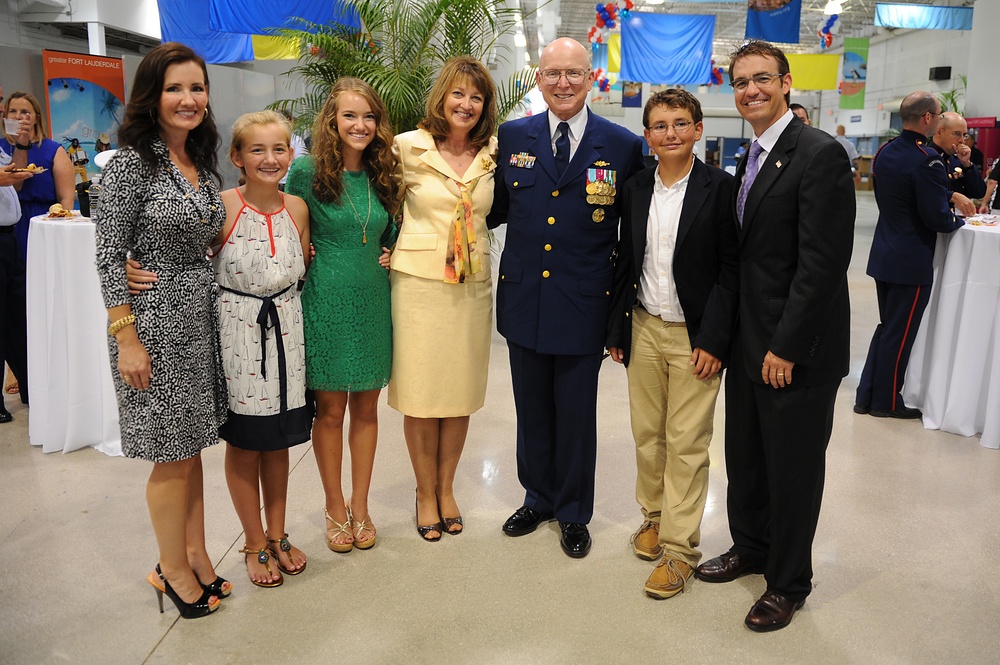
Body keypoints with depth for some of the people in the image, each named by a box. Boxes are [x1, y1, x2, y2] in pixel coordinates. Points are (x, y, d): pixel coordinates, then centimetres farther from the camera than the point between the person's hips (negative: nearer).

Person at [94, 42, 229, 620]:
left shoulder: (203, 163, 9)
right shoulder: (132, 161, -12)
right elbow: (109, 256, -13)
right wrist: (126, 338, -16)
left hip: (201, 317, 6)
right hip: (155, 318, -6)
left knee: (192, 446, 15)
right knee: (173, 456, 4)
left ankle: (197, 556, 29)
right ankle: (174, 569, 23)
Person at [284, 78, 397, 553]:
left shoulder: (382, 175, 6)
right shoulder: (306, 172, -6)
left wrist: (390, 256, 3)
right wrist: (306, 257, -7)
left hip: (373, 302, 4)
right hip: (326, 303, -4)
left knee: (366, 408, 11)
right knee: (329, 410, 7)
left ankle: (360, 505, 27)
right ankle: (334, 508, 25)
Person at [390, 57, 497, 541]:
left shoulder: (492, 153, 5)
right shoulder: (409, 147, -4)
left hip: (472, 284, 3)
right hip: (419, 280, -3)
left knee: (461, 393, 10)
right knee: (420, 393, 4)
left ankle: (446, 488, 28)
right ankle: (425, 492, 23)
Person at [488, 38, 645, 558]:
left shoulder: (622, 145, -4)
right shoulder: (513, 137, 4)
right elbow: (499, 208, 11)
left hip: (583, 303, -2)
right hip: (523, 297, 3)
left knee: (576, 414, 10)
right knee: (531, 411, 16)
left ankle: (573, 513, 31)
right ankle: (537, 499, 38)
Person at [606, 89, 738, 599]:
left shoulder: (719, 187, -7)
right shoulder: (635, 189, 6)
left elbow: (730, 268, -9)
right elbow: (626, 263, 10)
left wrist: (713, 339, -14)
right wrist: (617, 330, 7)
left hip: (695, 336, -4)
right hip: (643, 328, 4)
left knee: (686, 442, 2)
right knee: (646, 433, 13)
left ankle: (679, 546, 14)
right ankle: (654, 514, 34)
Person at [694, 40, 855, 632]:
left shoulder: (820, 154, -15)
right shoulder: (751, 160, 12)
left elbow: (823, 262, -21)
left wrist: (786, 347, -20)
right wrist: (734, 334, 8)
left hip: (798, 349, -8)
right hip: (749, 340, 8)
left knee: (793, 468, 7)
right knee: (745, 455, 19)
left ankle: (788, 583, 26)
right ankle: (750, 547, 40)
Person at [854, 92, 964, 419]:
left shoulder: (884, 153, 5)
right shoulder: (927, 160, -20)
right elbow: (937, 218, -20)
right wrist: (957, 221, 2)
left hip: (883, 254, 8)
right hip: (912, 260, -8)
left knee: (887, 327, 18)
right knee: (900, 333, 5)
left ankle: (866, 396, 22)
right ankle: (886, 402, 17)